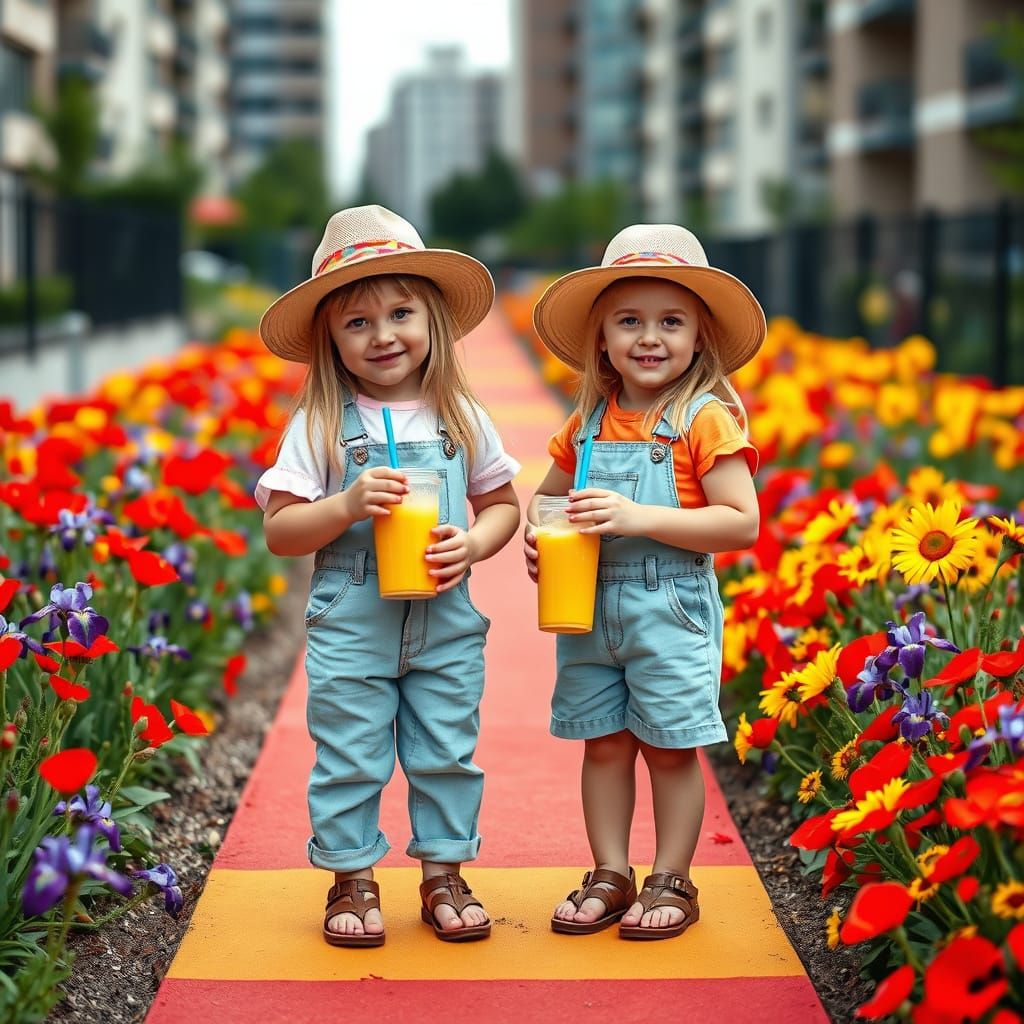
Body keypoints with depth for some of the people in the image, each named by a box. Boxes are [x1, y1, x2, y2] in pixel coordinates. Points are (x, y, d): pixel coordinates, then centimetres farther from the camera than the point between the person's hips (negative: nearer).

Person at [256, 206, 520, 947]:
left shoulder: (460, 417, 2)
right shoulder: (319, 425, -6)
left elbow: (503, 503, 11)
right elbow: (279, 530, -7)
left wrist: (474, 544, -10)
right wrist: (348, 505, -22)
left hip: (447, 624, 2)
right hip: (350, 627, -2)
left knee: (447, 754, 10)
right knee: (349, 759, 5)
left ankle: (444, 874, 25)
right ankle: (353, 879, 20)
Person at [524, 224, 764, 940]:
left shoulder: (707, 418, -10)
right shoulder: (590, 422, 7)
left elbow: (743, 524, -16)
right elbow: (545, 495, 22)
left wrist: (640, 517, -22)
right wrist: (536, 534, -1)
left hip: (671, 612, -5)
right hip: (589, 608, 5)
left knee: (670, 747, 4)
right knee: (604, 743, 10)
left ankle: (673, 882, 18)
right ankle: (610, 876, 22)